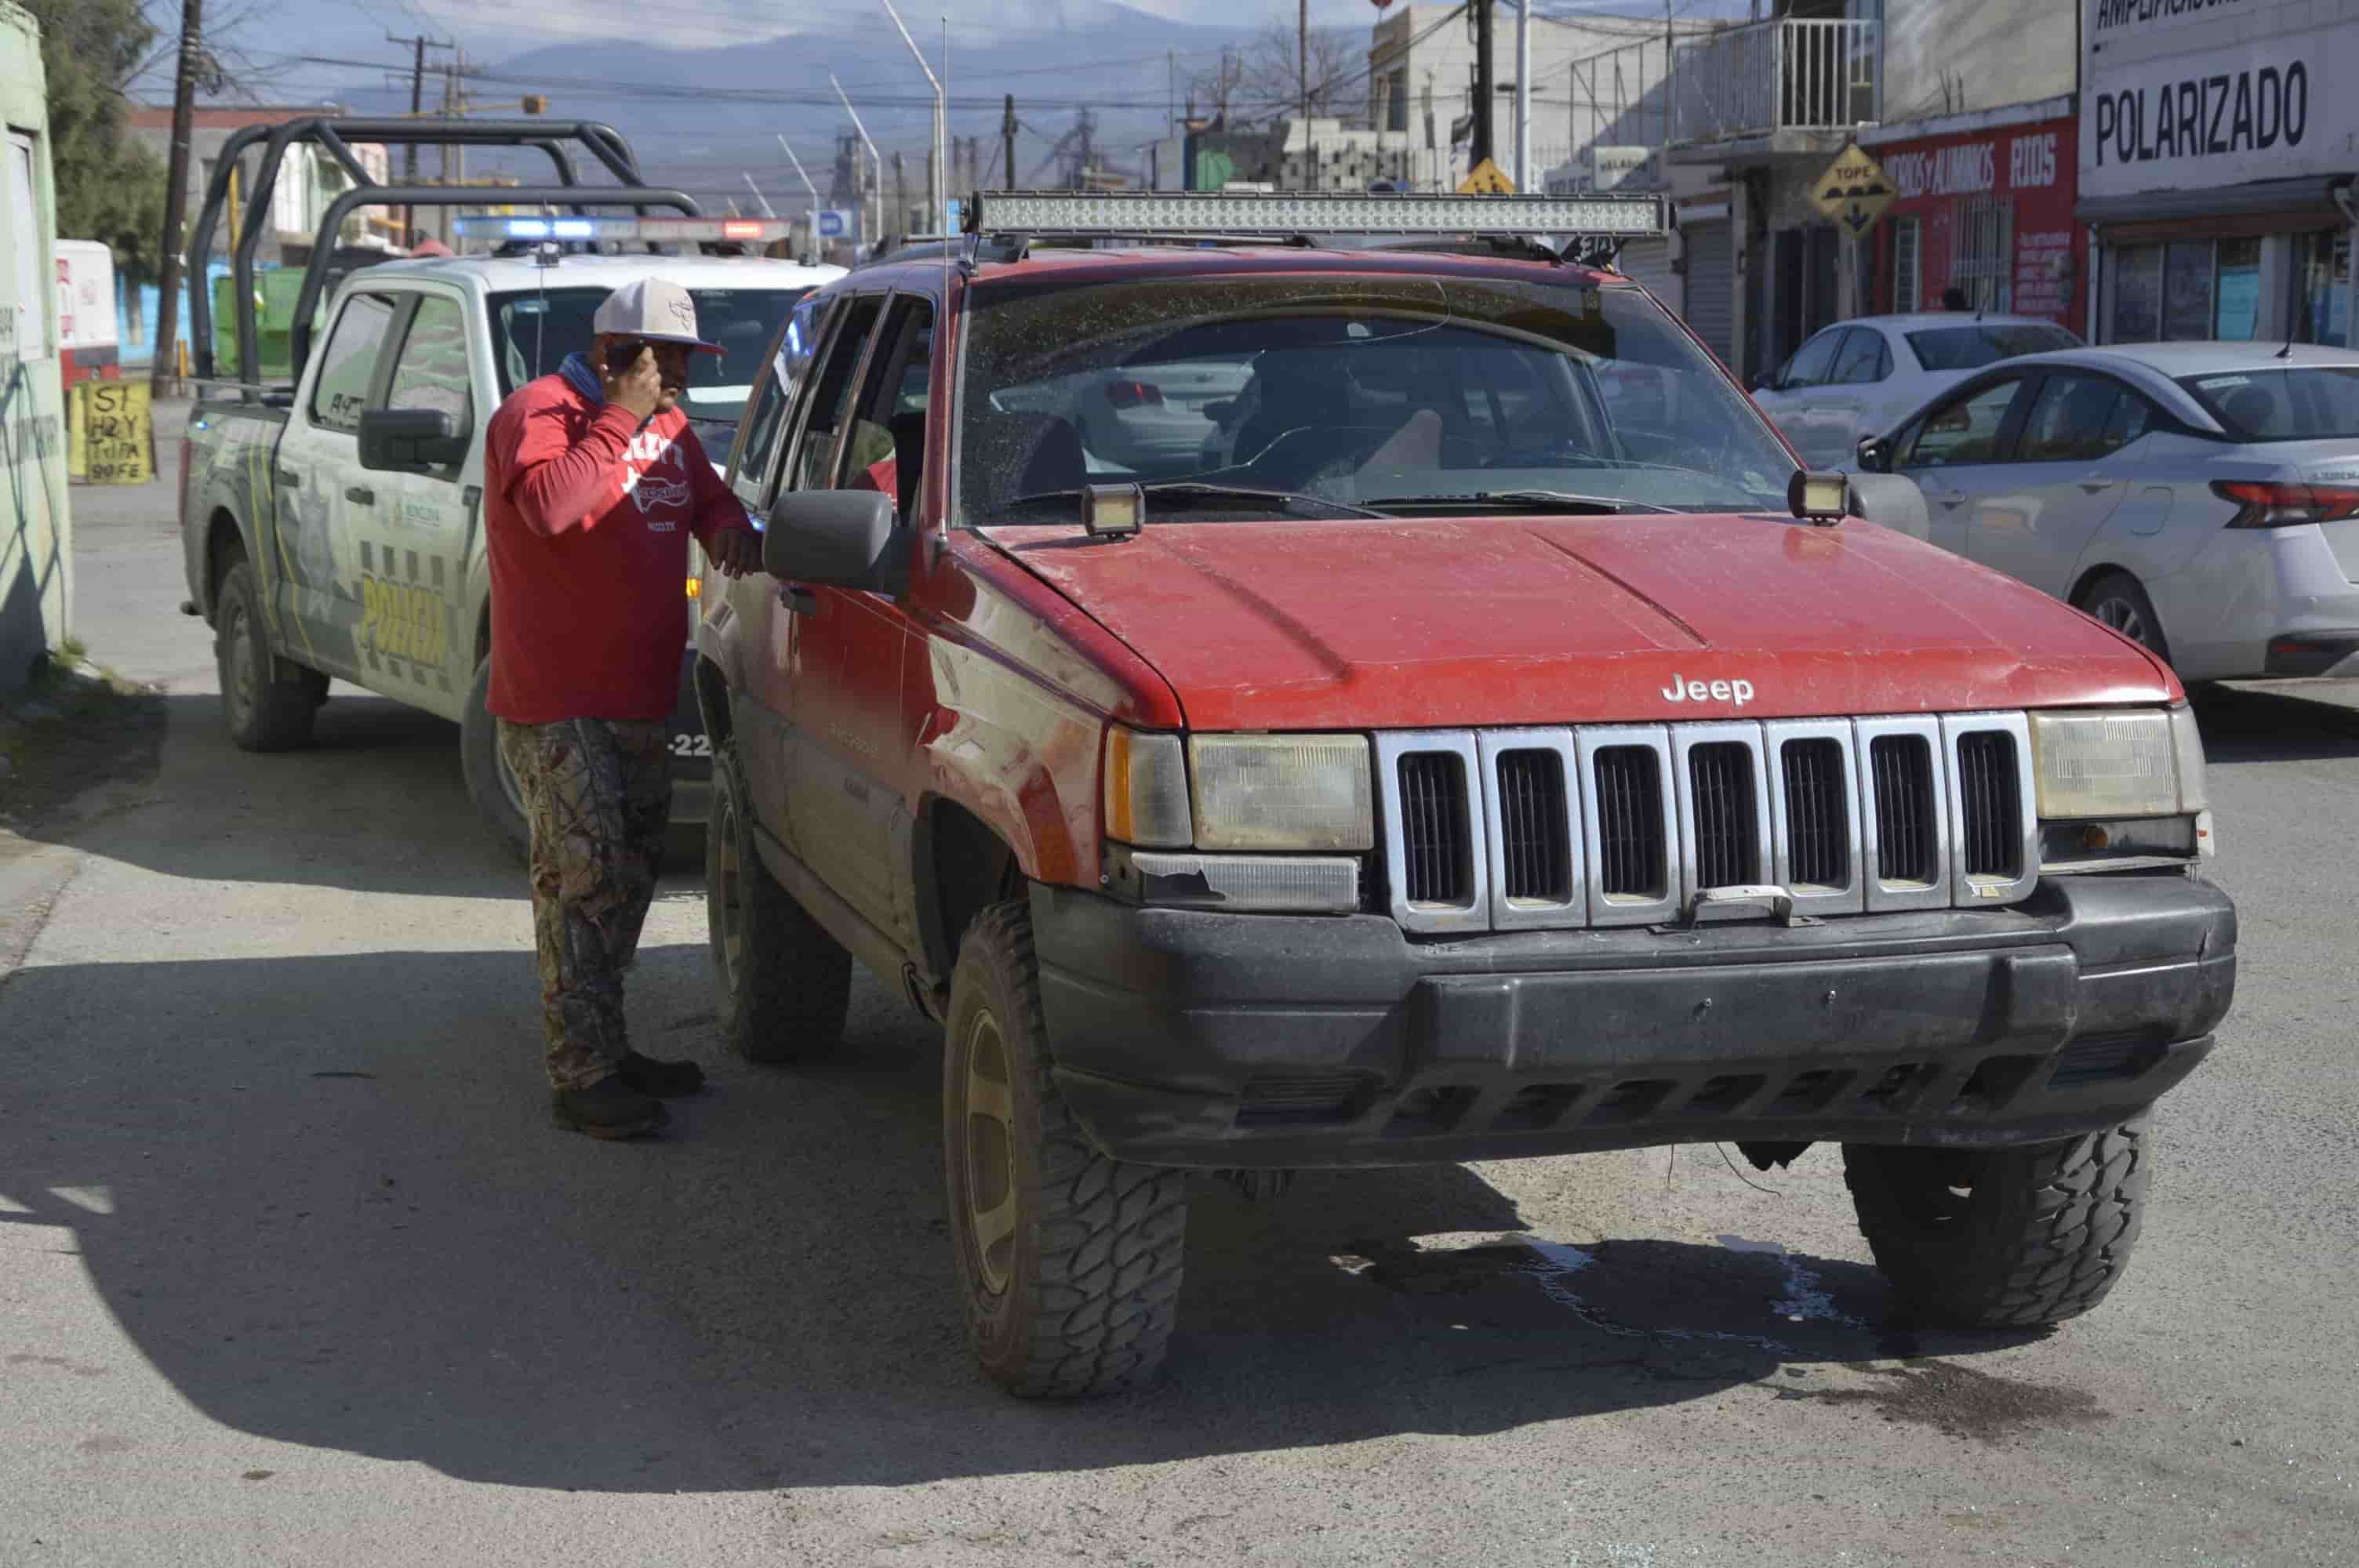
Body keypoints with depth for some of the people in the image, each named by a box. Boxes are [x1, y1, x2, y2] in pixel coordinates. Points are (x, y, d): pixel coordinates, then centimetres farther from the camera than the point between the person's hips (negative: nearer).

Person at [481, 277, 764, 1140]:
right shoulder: (538, 413, -12)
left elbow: (708, 493, 23)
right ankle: (584, 1079, -9)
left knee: (629, 875, 14)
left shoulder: (663, 422, 14)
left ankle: (605, 1047, 26)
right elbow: (550, 506, -30)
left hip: (639, 698, 9)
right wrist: (621, 419, -24)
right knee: (585, 880, -11)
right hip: (556, 704, -9)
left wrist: (729, 527, -1)